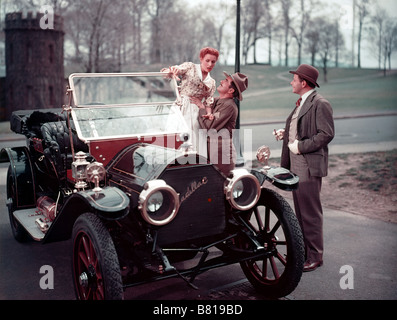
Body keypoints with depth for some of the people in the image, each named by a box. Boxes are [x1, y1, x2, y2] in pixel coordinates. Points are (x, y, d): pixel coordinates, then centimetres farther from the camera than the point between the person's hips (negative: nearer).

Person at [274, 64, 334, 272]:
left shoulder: (320, 104, -12)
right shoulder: (301, 103, 18)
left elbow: (327, 134, -19)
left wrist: (301, 146, -19)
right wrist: (286, 134, 9)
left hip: (309, 166, -10)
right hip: (296, 165, 10)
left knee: (311, 213, -3)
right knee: (300, 211, 16)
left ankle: (315, 257, 8)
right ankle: (302, 251, 27)